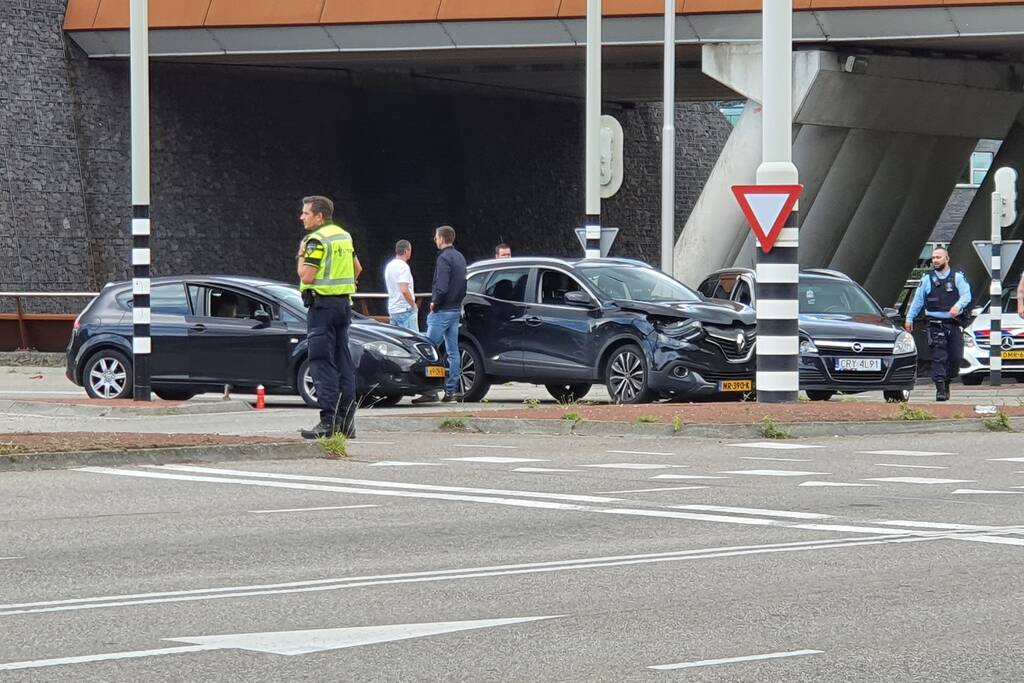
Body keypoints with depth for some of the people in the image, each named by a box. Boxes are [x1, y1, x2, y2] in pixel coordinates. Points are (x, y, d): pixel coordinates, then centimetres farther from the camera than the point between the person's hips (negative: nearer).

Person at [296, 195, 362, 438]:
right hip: (344, 302, 8)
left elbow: (306, 277, -18)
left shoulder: (316, 240, -13)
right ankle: (346, 420, 10)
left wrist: (301, 257, -2)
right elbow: (357, 268, 24)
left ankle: (329, 420, -14)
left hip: (323, 305, -8)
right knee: (343, 362, 10)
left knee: (323, 363, -8)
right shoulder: (344, 236, 14)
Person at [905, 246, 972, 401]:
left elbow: (966, 295, -6)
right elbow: (917, 300, 13)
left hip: (954, 323, 1)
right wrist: (909, 318, 9)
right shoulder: (927, 279, 8)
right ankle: (940, 389, -10)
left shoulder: (957, 277, 5)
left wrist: (957, 306, -25)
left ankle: (947, 383, 23)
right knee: (939, 357, -9)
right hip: (935, 323, -1)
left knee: (956, 357, 2)